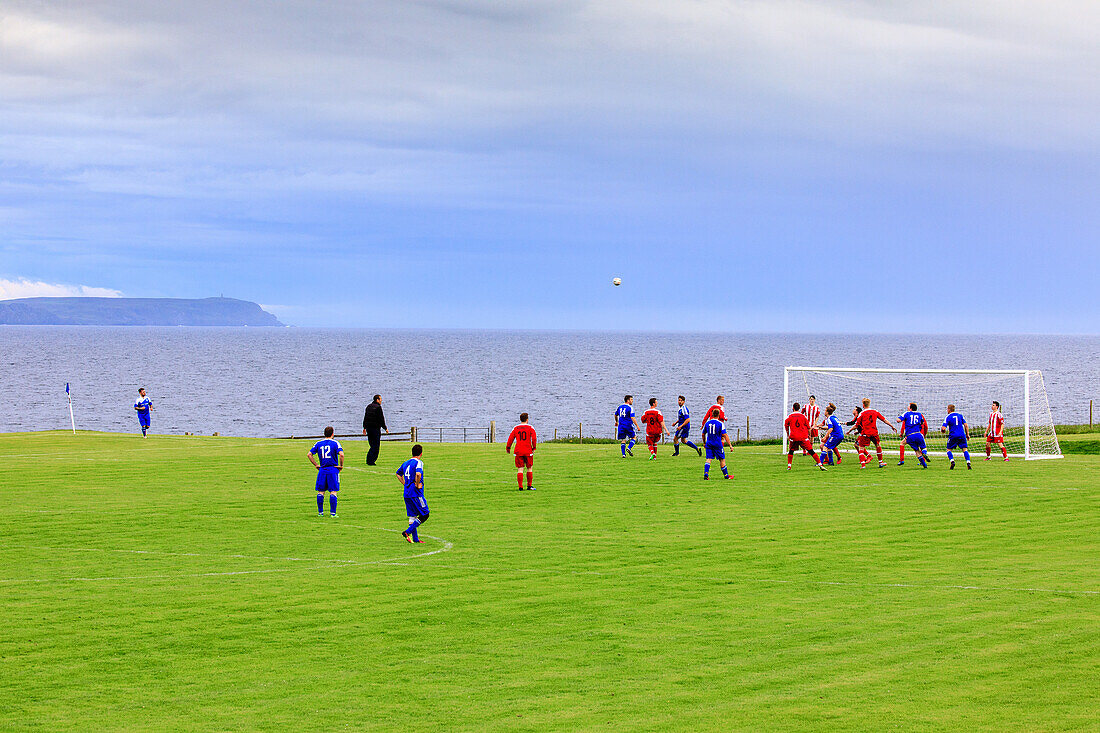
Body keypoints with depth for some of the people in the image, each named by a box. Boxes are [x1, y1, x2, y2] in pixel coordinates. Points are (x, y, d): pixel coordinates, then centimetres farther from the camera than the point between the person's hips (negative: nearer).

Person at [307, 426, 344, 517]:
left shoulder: (318, 443, 7)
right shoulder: (335, 443, -4)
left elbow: (309, 454, 3)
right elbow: (341, 454, -18)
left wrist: (316, 465, 8)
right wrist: (341, 465, -5)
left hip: (322, 470, 3)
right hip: (333, 469, -3)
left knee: (321, 492, 10)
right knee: (333, 492, -1)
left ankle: (320, 512, 11)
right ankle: (332, 512, -5)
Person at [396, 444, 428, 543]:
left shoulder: (406, 463, 12)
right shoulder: (418, 462, -12)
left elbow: (398, 473, 27)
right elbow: (418, 474, -30)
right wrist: (417, 484, -15)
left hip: (407, 493, 8)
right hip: (416, 493, -8)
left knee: (412, 516, 12)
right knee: (424, 515, -1)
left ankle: (415, 538, 12)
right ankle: (407, 532, -10)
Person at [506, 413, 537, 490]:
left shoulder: (515, 428, 6)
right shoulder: (530, 428, 0)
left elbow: (510, 438, 5)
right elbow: (534, 438, -8)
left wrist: (508, 448, 14)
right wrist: (534, 448, 1)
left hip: (518, 452, 2)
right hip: (528, 452, -2)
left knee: (520, 469, 2)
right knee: (530, 468, 11)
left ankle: (520, 487, -4)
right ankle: (529, 486, 12)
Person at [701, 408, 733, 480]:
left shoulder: (707, 423, 5)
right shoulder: (720, 423, -8)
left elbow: (703, 434, 15)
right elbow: (725, 435, -12)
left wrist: (704, 443, 30)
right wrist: (730, 445, -9)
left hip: (709, 444, 3)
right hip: (718, 444, -3)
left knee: (708, 459, 0)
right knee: (722, 459, 9)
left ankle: (706, 474, -17)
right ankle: (726, 475, 19)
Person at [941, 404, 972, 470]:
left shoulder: (948, 417, 0)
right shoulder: (960, 415, 11)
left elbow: (943, 428, -6)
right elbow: (966, 425, 6)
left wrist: (942, 430, 17)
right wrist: (967, 434, 12)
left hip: (953, 435, -3)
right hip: (962, 435, 3)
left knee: (949, 449, 11)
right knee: (965, 449, 6)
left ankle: (952, 461, -11)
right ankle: (968, 462, -12)